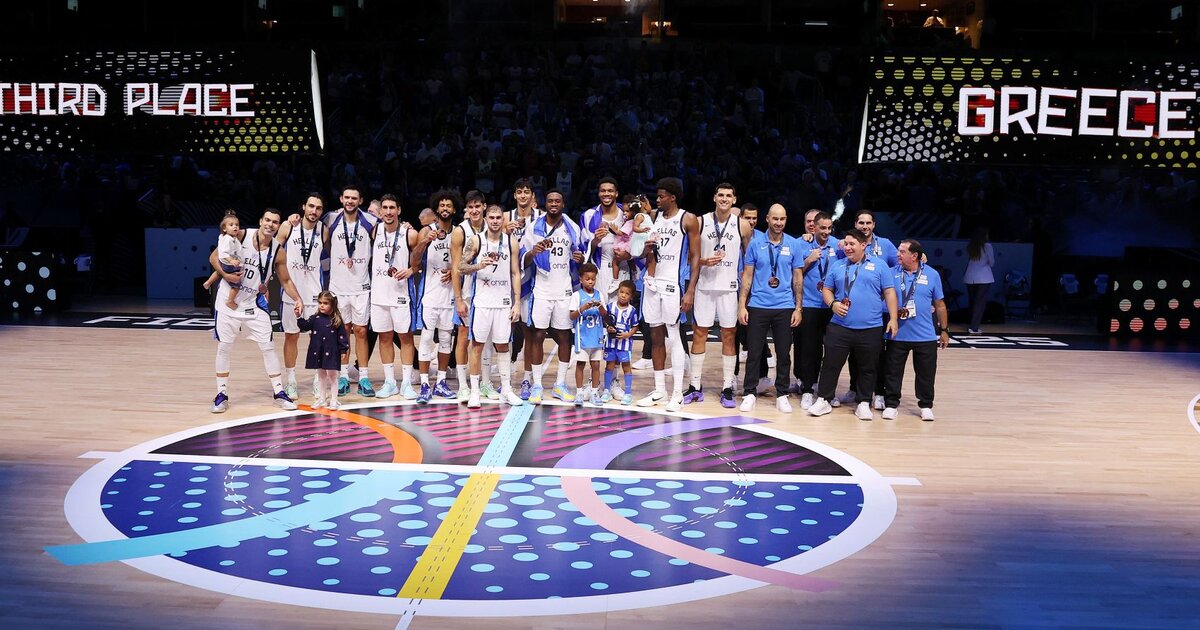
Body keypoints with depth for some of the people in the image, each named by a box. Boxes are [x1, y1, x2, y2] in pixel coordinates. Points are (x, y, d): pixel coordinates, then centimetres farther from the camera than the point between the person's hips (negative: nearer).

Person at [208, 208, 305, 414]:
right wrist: (225, 274, -21)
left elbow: (285, 280, 4)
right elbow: (214, 256, -4)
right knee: (224, 348, 4)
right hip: (228, 301, -1)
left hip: (254, 304, 2)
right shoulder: (240, 236, -11)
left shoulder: (278, 252, -6)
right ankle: (222, 395, 15)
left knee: (268, 347, 1)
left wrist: (297, 299, -12)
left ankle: (279, 393, 10)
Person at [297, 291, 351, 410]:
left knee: (332, 375, 6)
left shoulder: (337, 320, -6)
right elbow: (304, 326, -7)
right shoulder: (315, 318, 2)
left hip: (331, 352, -4)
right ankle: (322, 399, 25)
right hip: (317, 351, 4)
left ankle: (333, 400, 12)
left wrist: (343, 350, -8)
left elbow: (342, 336, -5)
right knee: (321, 375, 15)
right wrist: (299, 317, -22)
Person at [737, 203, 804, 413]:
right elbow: (747, 276, 3)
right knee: (754, 352, 2)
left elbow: (798, 278, 6)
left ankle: (782, 395, 16)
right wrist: (741, 305, -3)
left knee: (783, 354, 6)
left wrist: (798, 308, 1)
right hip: (758, 306, -1)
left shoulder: (794, 245, 3)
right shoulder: (755, 244, 2)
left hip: (785, 307, 1)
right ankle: (750, 394, 11)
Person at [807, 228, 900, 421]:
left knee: (868, 368, 7)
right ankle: (823, 400, 14)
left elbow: (889, 293, 1)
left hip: (871, 329, -1)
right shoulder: (837, 266, 9)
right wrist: (833, 303, -8)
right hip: (839, 327, 1)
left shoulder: (878, 265, 2)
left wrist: (893, 319, -6)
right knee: (831, 364, 3)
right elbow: (826, 289, 13)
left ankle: (863, 403, 19)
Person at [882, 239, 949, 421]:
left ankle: (926, 406, 21)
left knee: (926, 373, 8)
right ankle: (890, 404, 16)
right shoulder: (892, 273, -1)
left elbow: (940, 305, 5)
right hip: (897, 335, 0)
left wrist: (944, 330, 7)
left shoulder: (932, 274, -1)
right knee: (892, 371, 4)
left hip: (926, 336, 0)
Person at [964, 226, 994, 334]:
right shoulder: (987, 246, -7)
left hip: (969, 277, 4)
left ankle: (974, 325, 19)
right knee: (980, 302, -2)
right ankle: (974, 327, -9)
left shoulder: (969, 246, 4)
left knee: (972, 301, 13)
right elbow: (992, 263, 0)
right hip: (984, 278, -4)